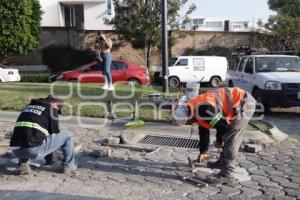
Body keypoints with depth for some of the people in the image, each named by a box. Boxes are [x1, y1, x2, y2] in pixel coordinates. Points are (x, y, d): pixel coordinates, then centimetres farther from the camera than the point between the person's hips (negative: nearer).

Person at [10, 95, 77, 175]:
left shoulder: (28, 106, 27)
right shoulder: (51, 109, 8)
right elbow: (55, 134, 12)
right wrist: (50, 159, 28)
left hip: (17, 151, 7)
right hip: (34, 150, -6)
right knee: (67, 137, 9)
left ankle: (23, 164, 20)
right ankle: (68, 165, 21)